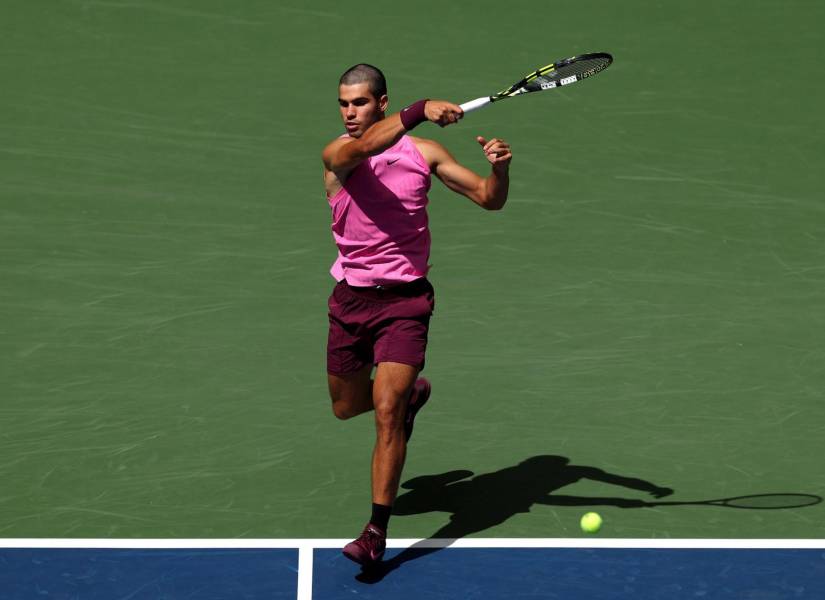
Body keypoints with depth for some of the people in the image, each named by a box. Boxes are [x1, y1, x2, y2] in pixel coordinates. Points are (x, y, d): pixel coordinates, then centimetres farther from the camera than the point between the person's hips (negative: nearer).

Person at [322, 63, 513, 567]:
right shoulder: (337, 155, -7)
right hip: (350, 299, 2)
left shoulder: (424, 152, -1)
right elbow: (364, 147, -32)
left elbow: (490, 199, 2)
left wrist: (499, 167, -20)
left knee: (386, 411, -15)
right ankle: (412, 393, 50)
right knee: (346, 407, 18)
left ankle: (377, 532, -10)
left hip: (405, 301, -2)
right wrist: (421, 110, -44)